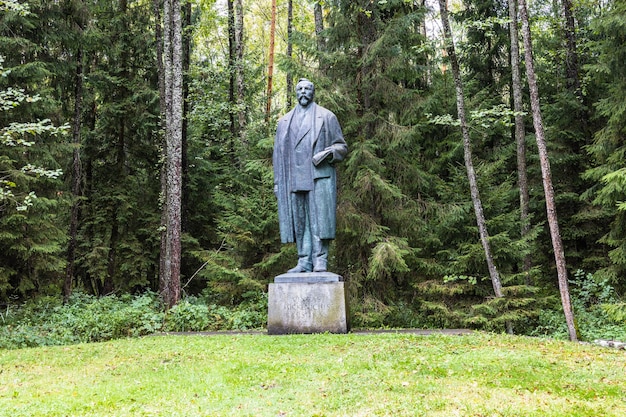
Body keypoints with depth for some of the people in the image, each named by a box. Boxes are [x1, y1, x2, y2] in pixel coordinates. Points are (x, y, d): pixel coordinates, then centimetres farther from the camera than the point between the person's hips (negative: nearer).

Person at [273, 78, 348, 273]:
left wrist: (329, 152, -14)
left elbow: (341, 146, 8)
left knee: (319, 218, -9)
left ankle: (320, 260, -7)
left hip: (319, 176, -3)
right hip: (294, 179, 3)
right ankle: (304, 262, 4)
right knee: (299, 220, 1)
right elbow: (278, 153, 18)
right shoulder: (285, 121, 20)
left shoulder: (326, 117, 11)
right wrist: (277, 181, 11)